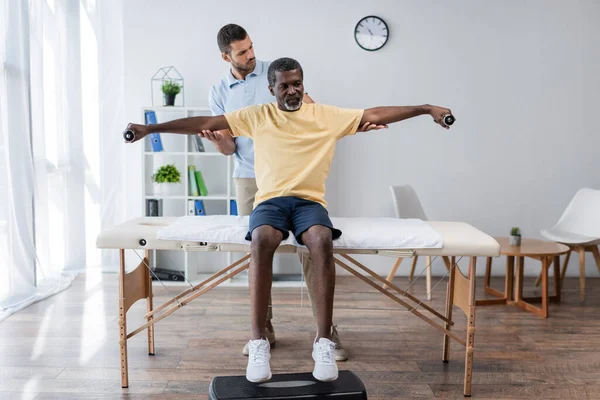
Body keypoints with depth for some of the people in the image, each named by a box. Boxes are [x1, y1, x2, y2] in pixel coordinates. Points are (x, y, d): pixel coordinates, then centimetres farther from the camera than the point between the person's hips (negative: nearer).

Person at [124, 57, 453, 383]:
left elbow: (375, 115, 9)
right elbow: (205, 123, 11)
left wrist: (426, 109, 3)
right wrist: (150, 128, 9)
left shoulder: (327, 115, 12)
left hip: (310, 201, 0)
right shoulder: (257, 115, 12)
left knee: (322, 241, -35)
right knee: (261, 240, -36)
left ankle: (324, 342, -27)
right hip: (270, 200, 0)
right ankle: (258, 343, -28)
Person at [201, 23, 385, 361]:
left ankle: (326, 329, 3)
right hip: (250, 180, 2)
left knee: (310, 248, -6)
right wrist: (215, 139, -20)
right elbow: (229, 147, 3)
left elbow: (313, 110, -4)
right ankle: (264, 329, 21)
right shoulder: (219, 93, 7)